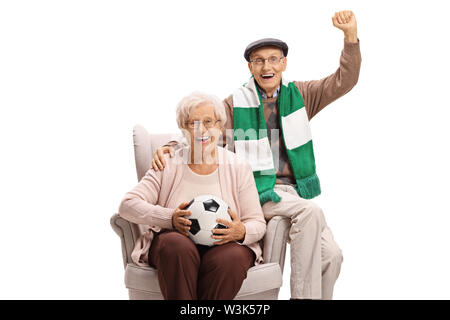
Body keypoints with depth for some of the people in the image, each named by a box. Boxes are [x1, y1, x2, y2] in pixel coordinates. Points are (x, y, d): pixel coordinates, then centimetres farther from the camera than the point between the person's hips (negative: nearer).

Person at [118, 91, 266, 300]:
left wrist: (242, 232, -19)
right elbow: (127, 206, 0)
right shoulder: (168, 166, 8)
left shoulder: (238, 168, 9)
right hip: (174, 241, 0)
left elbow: (258, 223, 7)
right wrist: (170, 217, -16)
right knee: (177, 246, -35)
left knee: (232, 258, -34)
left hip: (223, 245, 0)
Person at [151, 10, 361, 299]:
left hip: (295, 190, 4)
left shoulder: (300, 95, 11)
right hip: (257, 193, -4)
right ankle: (304, 295, -22)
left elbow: (344, 81, 4)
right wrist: (170, 148, -17)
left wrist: (351, 34, -8)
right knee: (311, 211, -32)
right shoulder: (236, 104, 3)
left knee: (332, 254, -14)